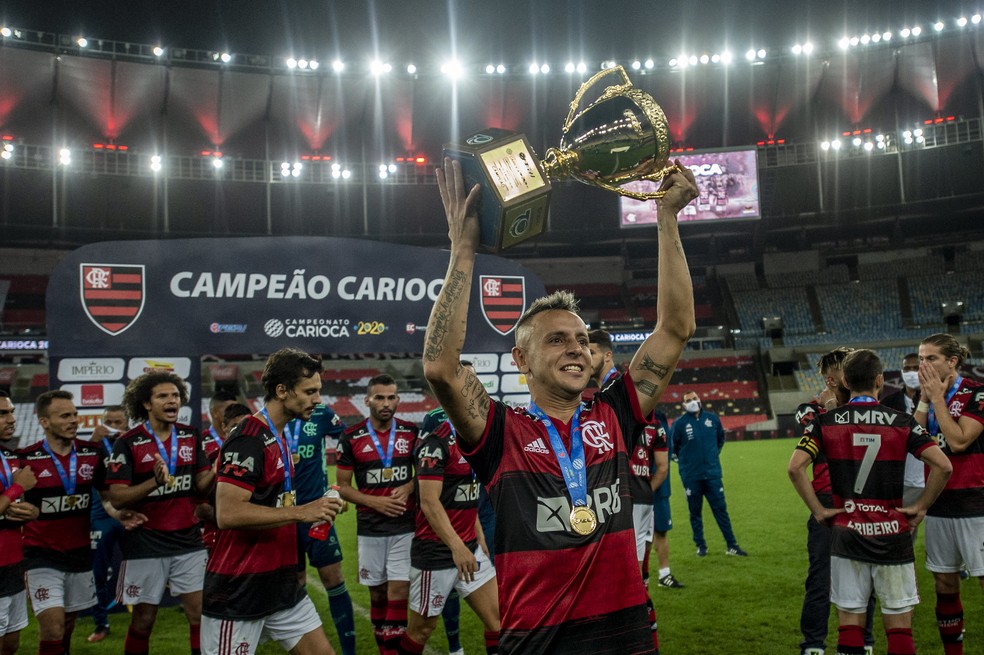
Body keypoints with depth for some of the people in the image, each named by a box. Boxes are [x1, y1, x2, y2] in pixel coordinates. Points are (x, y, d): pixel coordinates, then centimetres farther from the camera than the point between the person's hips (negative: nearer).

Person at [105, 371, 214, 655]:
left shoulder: (192, 437, 3)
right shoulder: (128, 443, -10)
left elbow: (201, 485, 6)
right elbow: (116, 498, -14)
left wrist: (216, 470, -16)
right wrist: (154, 482, -30)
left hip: (189, 540, 3)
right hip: (146, 543, -3)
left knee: (200, 613, 2)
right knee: (143, 618, 7)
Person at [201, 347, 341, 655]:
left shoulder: (278, 438, 12)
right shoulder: (249, 439, -18)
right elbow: (228, 513, -26)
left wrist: (316, 512, 9)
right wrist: (301, 511, -22)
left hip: (281, 585, 9)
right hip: (239, 593, -9)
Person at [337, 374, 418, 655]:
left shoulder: (412, 432, 0)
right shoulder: (351, 437, -4)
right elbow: (342, 486, 0)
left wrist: (409, 487, -9)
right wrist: (375, 502, -14)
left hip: (405, 526, 0)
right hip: (370, 529, 0)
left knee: (398, 593, -5)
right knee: (377, 594, 10)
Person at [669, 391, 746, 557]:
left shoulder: (712, 418, 1)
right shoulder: (679, 423, -10)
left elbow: (721, 438, 19)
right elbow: (672, 446, 1)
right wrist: (684, 460, 7)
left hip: (713, 474, 2)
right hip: (691, 477, -2)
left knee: (721, 509, 5)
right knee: (695, 512, 8)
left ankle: (732, 545, 12)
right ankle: (701, 546, 20)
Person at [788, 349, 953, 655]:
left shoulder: (825, 421, -1)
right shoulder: (901, 422, -2)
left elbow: (795, 467, -11)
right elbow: (943, 466, -10)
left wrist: (818, 510, -2)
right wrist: (921, 507, 0)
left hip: (847, 534, 1)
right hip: (892, 534, -1)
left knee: (850, 623, 8)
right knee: (899, 627, 8)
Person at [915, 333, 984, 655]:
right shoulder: (927, 394, 11)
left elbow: (958, 441, -18)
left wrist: (938, 397, -13)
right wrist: (925, 398, -5)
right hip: (938, 501, 6)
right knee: (944, 584, 12)